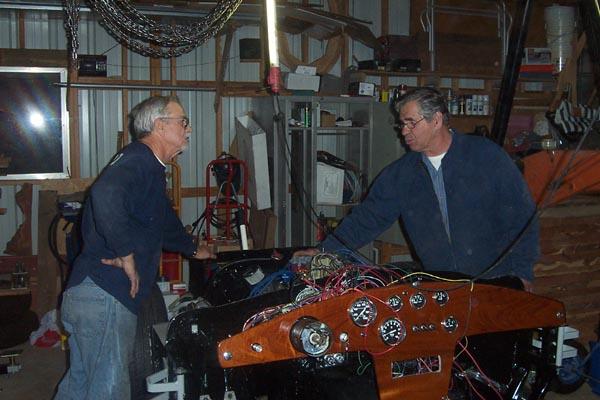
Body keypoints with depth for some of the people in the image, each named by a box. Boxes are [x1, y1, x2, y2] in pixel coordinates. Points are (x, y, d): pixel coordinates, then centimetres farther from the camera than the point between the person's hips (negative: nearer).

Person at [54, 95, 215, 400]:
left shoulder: (150, 168, 20)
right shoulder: (137, 160, -15)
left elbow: (163, 222, 37)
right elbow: (106, 195, -37)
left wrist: (193, 249, 50)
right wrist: (126, 253, -28)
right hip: (105, 297, -11)